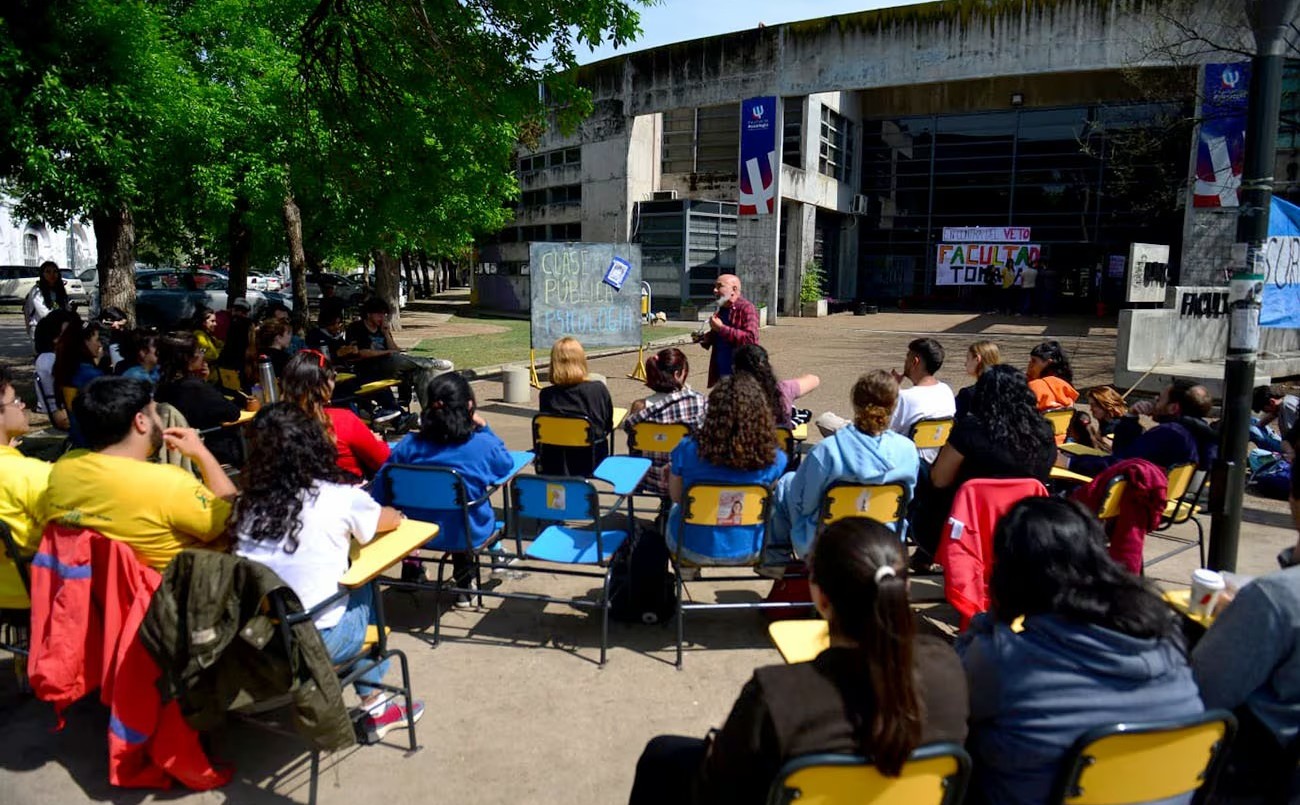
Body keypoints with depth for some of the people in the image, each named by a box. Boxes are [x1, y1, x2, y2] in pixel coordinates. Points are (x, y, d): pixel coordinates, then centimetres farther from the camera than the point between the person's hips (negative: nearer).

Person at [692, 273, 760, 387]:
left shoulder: (746, 308, -12)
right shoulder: (721, 309, 13)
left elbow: (750, 338, -26)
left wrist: (721, 328, -22)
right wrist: (704, 338, 5)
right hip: (721, 373, 8)